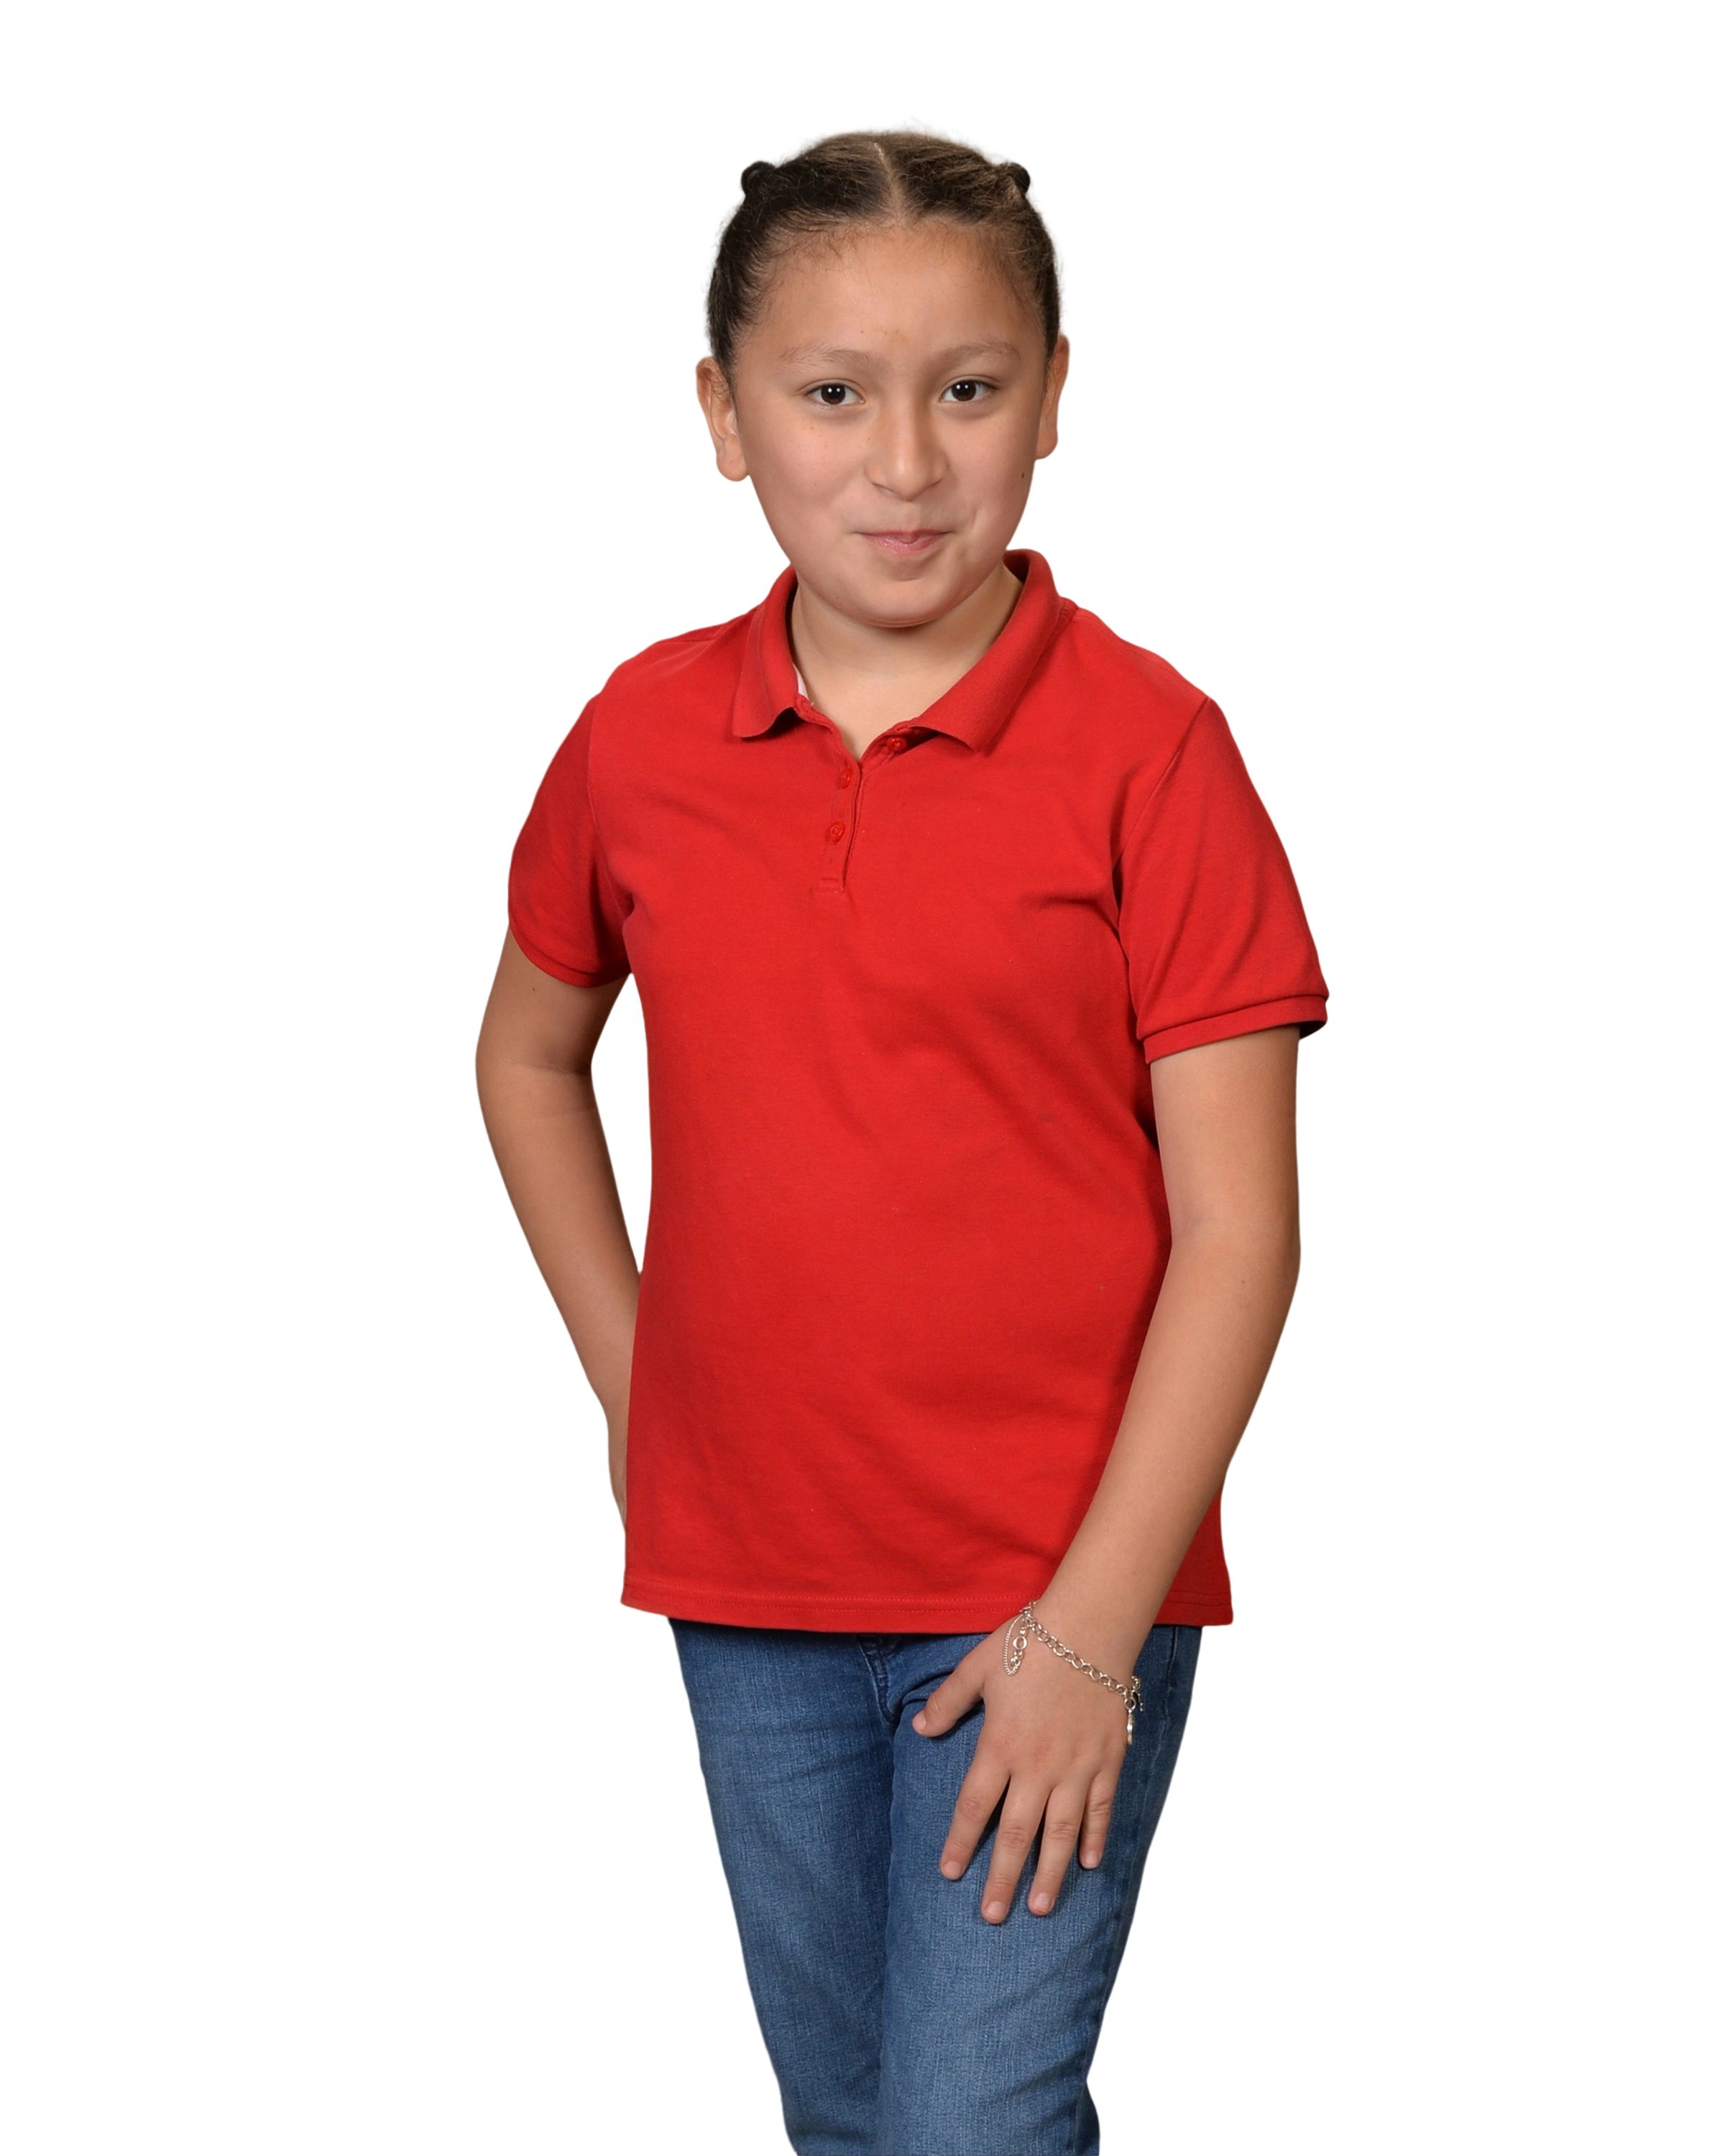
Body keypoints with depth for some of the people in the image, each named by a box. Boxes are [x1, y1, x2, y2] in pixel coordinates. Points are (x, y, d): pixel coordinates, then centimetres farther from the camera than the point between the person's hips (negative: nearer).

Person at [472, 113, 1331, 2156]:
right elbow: (526, 1055, 20)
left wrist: (1092, 1626, -15)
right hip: (748, 1596, 5)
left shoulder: (1145, 746, -11)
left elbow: (1237, 1233, -12)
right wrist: (628, 1374, 10)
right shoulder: (641, 739, 1)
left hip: (1055, 1599, -4)